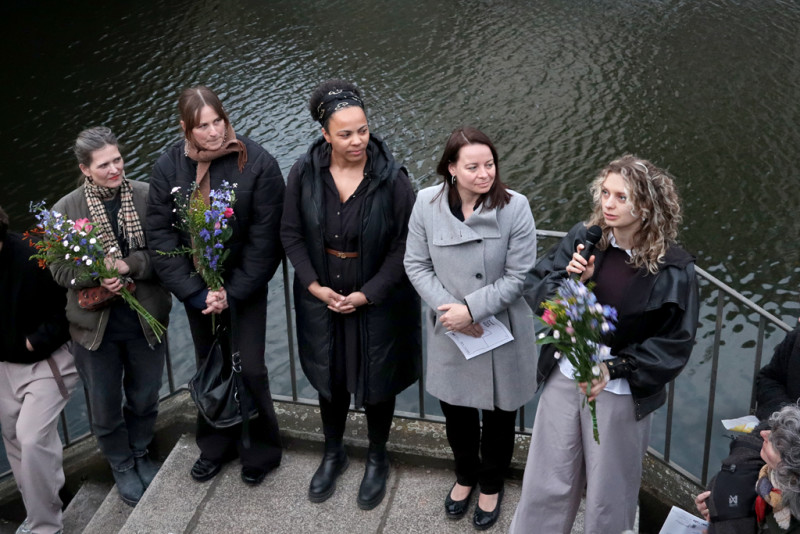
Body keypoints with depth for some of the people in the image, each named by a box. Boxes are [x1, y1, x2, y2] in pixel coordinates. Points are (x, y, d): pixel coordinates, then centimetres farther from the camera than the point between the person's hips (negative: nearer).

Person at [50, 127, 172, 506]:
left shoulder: (147, 196, -10)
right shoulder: (66, 210, -10)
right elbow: (59, 269, -8)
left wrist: (127, 265, -25)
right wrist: (98, 274, -26)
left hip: (145, 318, 1)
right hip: (95, 324, -1)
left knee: (145, 397, 21)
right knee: (105, 406, 15)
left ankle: (140, 454, 47)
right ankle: (121, 465, 40)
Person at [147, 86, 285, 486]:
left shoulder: (257, 164, -15)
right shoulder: (169, 167, -7)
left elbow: (265, 237, -14)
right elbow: (160, 235, -7)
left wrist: (233, 292, -16)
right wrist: (196, 292, -14)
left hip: (244, 286, -3)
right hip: (196, 288, 3)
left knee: (249, 370, -1)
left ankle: (260, 451, 22)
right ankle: (216, 446, 36)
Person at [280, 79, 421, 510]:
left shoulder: (391, 178, -19)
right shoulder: (304, 173, -12)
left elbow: (404, 244, -14)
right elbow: (291, 233, -2)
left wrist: (367, 294, -17)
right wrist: (314, 285, -11)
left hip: (378, 301, -2)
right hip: (322, 298, 2)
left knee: (376, 382, 14)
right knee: (330, 378, 19)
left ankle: (377, 460, 39)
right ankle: (333, 454, 44)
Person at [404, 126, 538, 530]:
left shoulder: (514, 207, -19)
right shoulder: (427, 202, -12)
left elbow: (518, 276, -16)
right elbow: (417, 264, -5)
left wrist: (471, 309, -22)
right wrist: (447, 308, -17)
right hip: (449, 333, 2)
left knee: (499, 412, 17)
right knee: (454, 408, 21)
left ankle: (491, 484, 43)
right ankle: (465, 474, 49)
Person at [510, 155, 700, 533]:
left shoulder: (673, 269, -15)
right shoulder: (583, 240, -8)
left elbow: (675, 343, -10)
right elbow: (543, 298, -1)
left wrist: (616, 368, -20)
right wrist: (571, 280, -22)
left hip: (620, 392, -2)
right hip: (563, 378, 3)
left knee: (608, 493, 16)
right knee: (546, 485, 16)